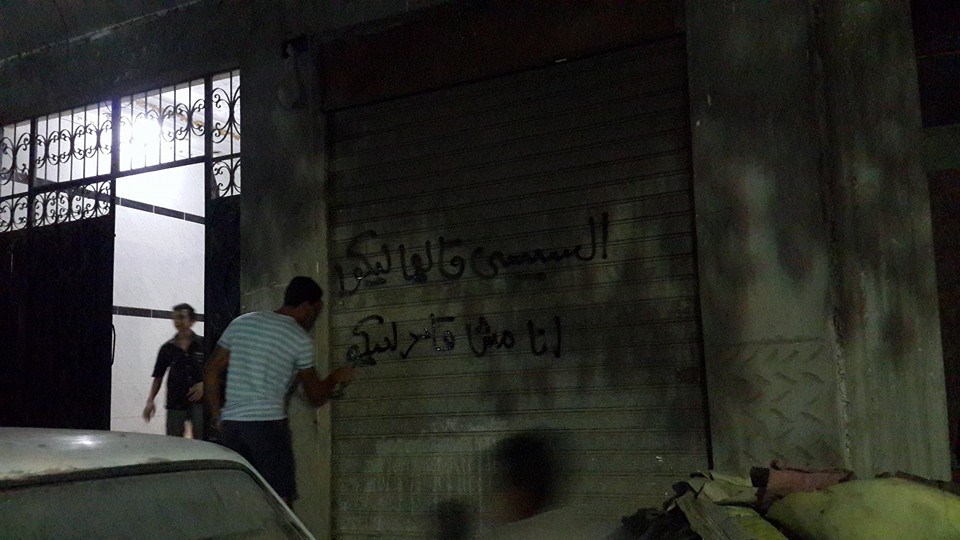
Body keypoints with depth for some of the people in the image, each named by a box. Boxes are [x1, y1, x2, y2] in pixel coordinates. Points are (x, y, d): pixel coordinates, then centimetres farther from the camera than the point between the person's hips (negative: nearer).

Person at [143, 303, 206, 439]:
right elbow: (158, 377, 9)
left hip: (199, 402, -2)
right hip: (175, 403, 2)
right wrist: (150, 401, -1)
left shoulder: (203, 345, 0)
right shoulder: (167, 348, 6)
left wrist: (203, 384, -13)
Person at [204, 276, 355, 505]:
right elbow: (316, 397, 4)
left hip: (230, 424, 6)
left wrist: (217, 415, 16)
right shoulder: (300, 339, -2)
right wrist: (336, 377, 22)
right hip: (268, 423, -6)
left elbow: (211, 370, 13)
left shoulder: (240, 323, 13)